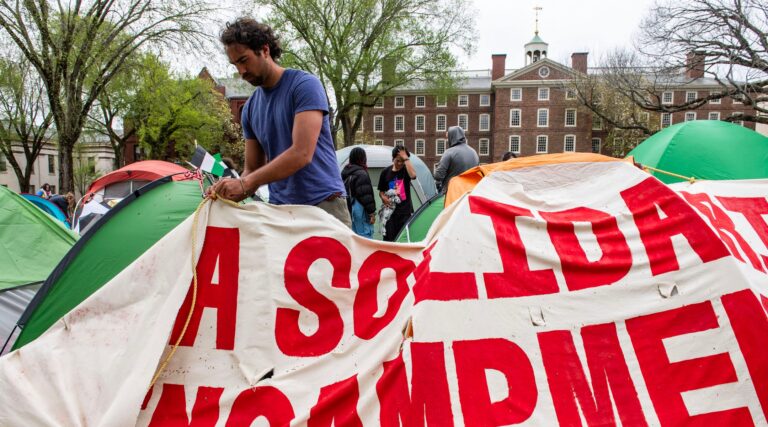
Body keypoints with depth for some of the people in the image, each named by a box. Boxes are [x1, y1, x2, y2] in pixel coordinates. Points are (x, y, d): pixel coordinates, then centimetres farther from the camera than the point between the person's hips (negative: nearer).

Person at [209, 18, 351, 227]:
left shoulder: (304, 85, -8)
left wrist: (244, 183, -21)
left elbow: (302, 153, -19)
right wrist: (231, 191, -7)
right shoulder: (250, 108, 12)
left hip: (323, 204, -5)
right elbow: (252, 168, 15)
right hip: (279, 207, 5)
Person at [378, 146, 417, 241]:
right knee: (389, 238, 1)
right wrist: (384, 197, -10)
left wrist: (406, 159, -22)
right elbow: (381, 192, 12)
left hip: (405, 211, -1)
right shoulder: (386, 172, 4)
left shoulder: (406, 170, -1)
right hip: (390, 211, 1)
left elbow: (413, 175, -27)